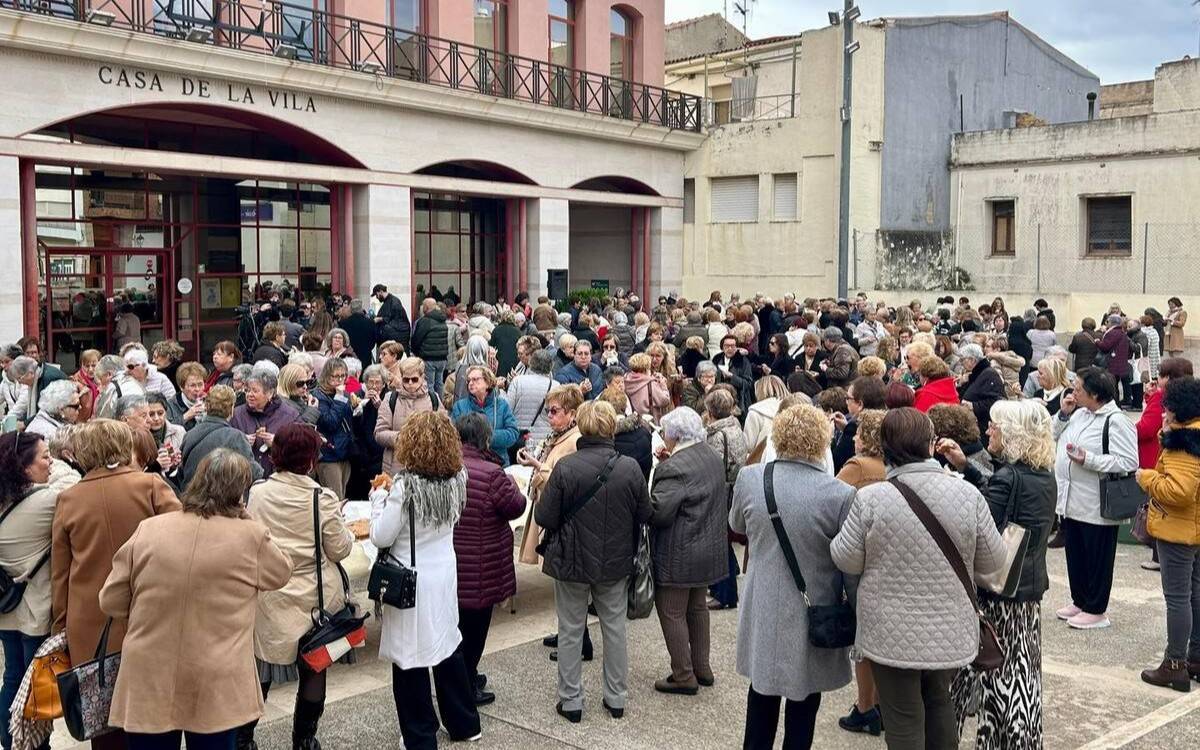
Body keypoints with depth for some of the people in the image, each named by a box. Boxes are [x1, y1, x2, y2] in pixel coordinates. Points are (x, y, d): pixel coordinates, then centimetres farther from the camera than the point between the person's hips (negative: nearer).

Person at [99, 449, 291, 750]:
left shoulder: (148, 529, -4)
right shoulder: (251, 537, -11)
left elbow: (111, 602, 3)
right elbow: (281, 573, 10)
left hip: (148, 679, 2)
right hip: (215, 686, -2)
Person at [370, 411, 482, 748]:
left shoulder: (405, 486, -21)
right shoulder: (456, 479, -4)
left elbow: (380, 537, -15)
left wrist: (380, 497, -2)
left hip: (410, 582, -6)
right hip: (445, 575, 6)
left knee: (409, 658, 7)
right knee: (448, 646, 21)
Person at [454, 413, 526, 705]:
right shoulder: (491, 473, -21)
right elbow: (516, 507, -11)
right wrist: (510, 482, 5)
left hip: (447, 561, 6)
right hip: (480, 567, -6)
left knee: (457, 618, 19)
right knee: (475, 623, 7)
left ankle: (468, 676, 34)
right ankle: (465, 688, 17)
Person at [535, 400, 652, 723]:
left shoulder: (565, 467, -20)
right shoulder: (630, 467, -13)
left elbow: (544, 518, -15)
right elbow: (644, 515, -4)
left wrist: (544, 495, 5)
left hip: (572, 560, -2)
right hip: (616, 562, 2)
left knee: (571, 630, 12)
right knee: (614, 626, 17)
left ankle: (570, 700, 21)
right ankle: (616, 698, 27)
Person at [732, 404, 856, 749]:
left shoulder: (749, 478, -11)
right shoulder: (841, 494, -22)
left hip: (763, 609, 3)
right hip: (812, 615, -3)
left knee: (762, 690, 22)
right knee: (804, 700, 14)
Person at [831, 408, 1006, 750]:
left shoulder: (870, 499, -16)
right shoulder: (967, 494, -10)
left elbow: (846, 561, -8)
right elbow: (992, 561, 0)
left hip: (893, 636, -3)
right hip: (950, 632, 3)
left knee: (904, 721, 12)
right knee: (939, 703, 26)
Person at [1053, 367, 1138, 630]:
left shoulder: (1116, 421, -17)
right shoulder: (1080, 413, 9)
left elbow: (1128, 462, -23)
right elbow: (1056, 436, 20)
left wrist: (1088, 459, -26)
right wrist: (1064, 414, 4)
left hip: (1097, 507, -8)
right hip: (1071, 500, 8)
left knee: (1096, 559, 5)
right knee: (1075, 555, 18)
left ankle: (1096, 611, 17)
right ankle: (1080, 602, 33)